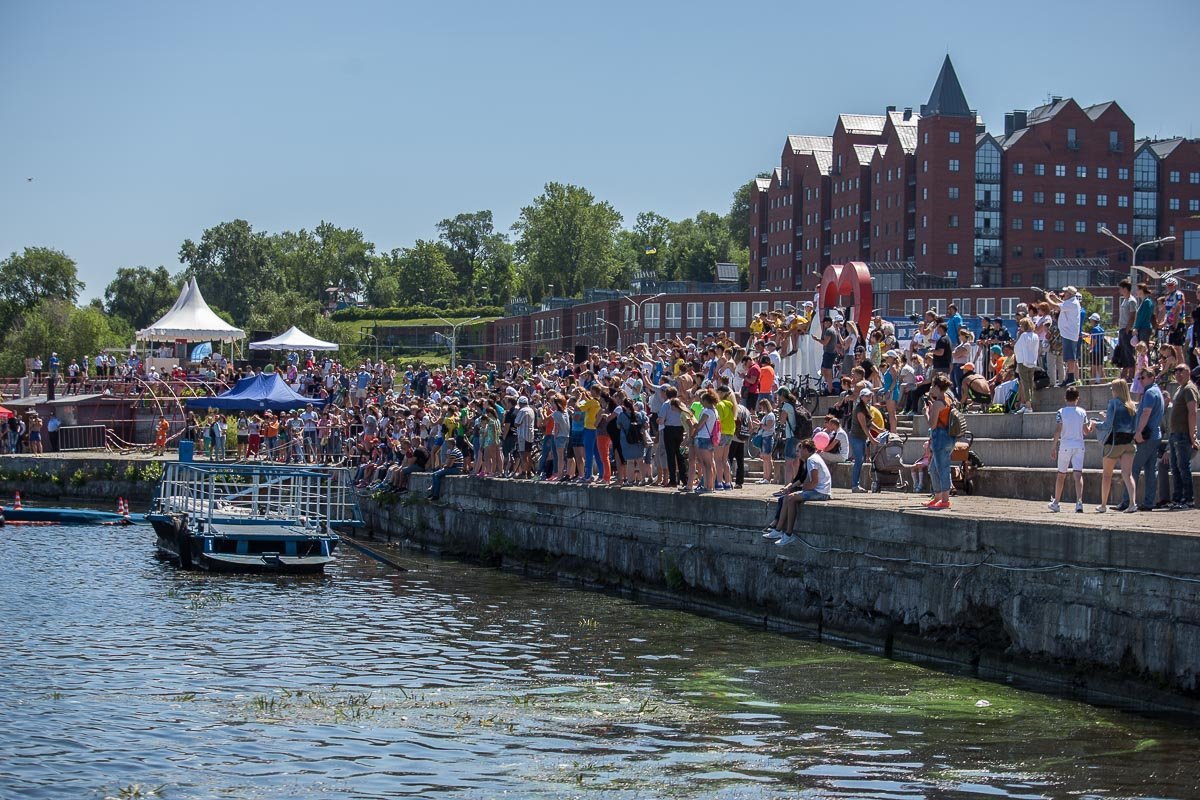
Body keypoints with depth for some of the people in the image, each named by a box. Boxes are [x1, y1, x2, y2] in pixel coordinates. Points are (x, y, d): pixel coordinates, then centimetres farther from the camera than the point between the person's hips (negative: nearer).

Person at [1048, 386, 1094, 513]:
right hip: (1079, 445, 1)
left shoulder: (1061, 412, -3)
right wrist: (1091, 425, 25)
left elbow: (1057, 431, -9)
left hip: (1065, 446, -1)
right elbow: (1086, 432, 5)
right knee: (1078, 474, -7)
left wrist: (1053, 446, -4)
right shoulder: (1082, 412, 2)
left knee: (1061, 475, 12)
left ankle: (1056, 503, 22)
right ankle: (1079, 502, -23)